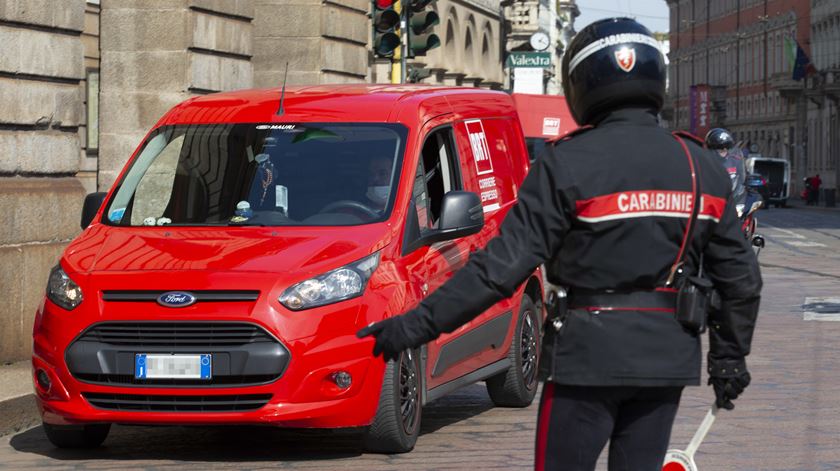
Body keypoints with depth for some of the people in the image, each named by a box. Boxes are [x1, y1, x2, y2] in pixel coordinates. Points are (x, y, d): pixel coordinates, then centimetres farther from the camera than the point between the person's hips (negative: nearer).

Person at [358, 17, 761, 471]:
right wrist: (729, 355, 25)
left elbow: (506, 262, -14)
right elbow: (740, 276, 12)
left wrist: (420, 322, -10)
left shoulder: (569, 164, -10)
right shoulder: (702, 168, 6)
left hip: (590, 353, -5)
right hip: (668, 359, 5)